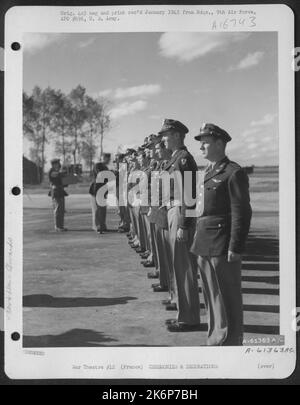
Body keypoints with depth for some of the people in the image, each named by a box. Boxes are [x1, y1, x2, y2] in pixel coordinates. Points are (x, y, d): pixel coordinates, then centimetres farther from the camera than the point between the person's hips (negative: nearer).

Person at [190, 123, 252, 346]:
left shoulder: (234, 173, -11)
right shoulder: (209, 172, 16)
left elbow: (241, 213, -15)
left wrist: (235, 248, -18)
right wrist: (199, 240, 17)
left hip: (222, 246, -9)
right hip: (205, 246, 9)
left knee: (228, 300, 1)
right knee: (212, 297, 17)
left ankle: (231, 342, 12)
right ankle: (217, 339, 29)